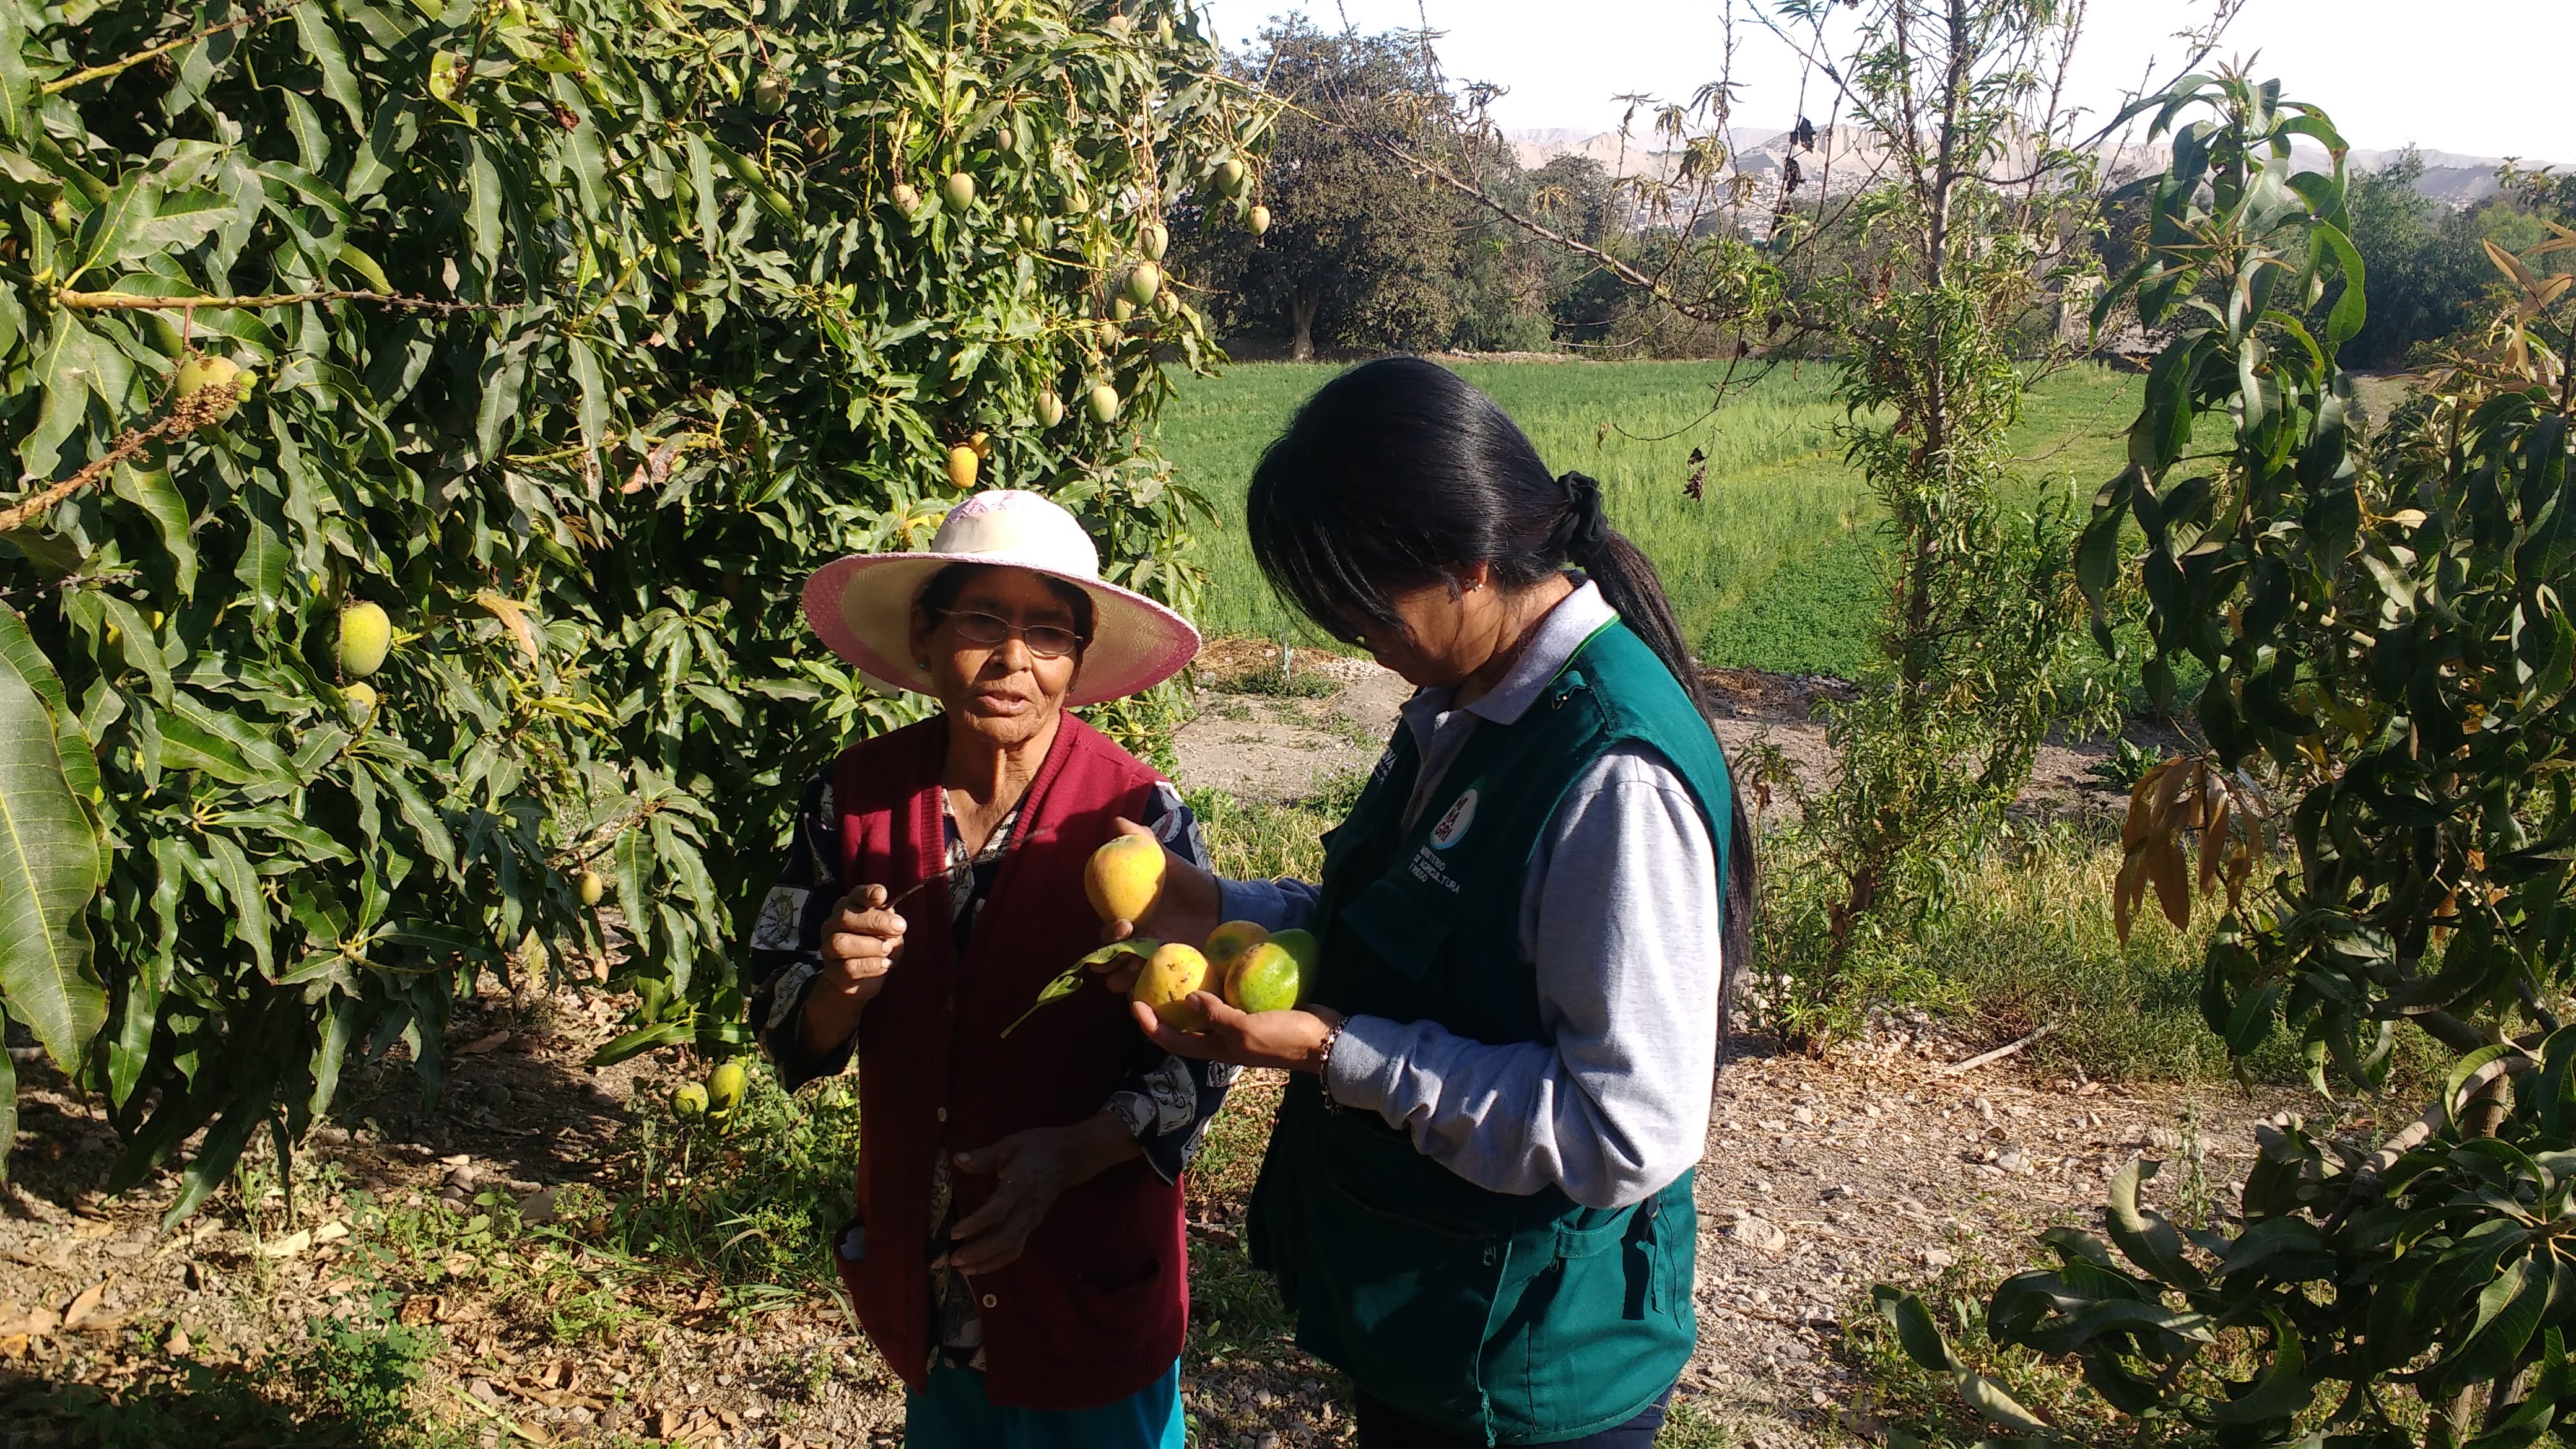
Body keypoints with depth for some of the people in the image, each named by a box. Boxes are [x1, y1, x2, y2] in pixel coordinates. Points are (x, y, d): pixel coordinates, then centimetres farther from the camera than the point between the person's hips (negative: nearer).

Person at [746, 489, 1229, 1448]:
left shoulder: (1139, 818, -17)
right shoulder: (853, 797, -8)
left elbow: (1196, 1058, -11)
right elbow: (791, 1035, -1)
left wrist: (1073, 1153, -27)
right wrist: (841, 987, -23)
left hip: (1090, 1287, -3)